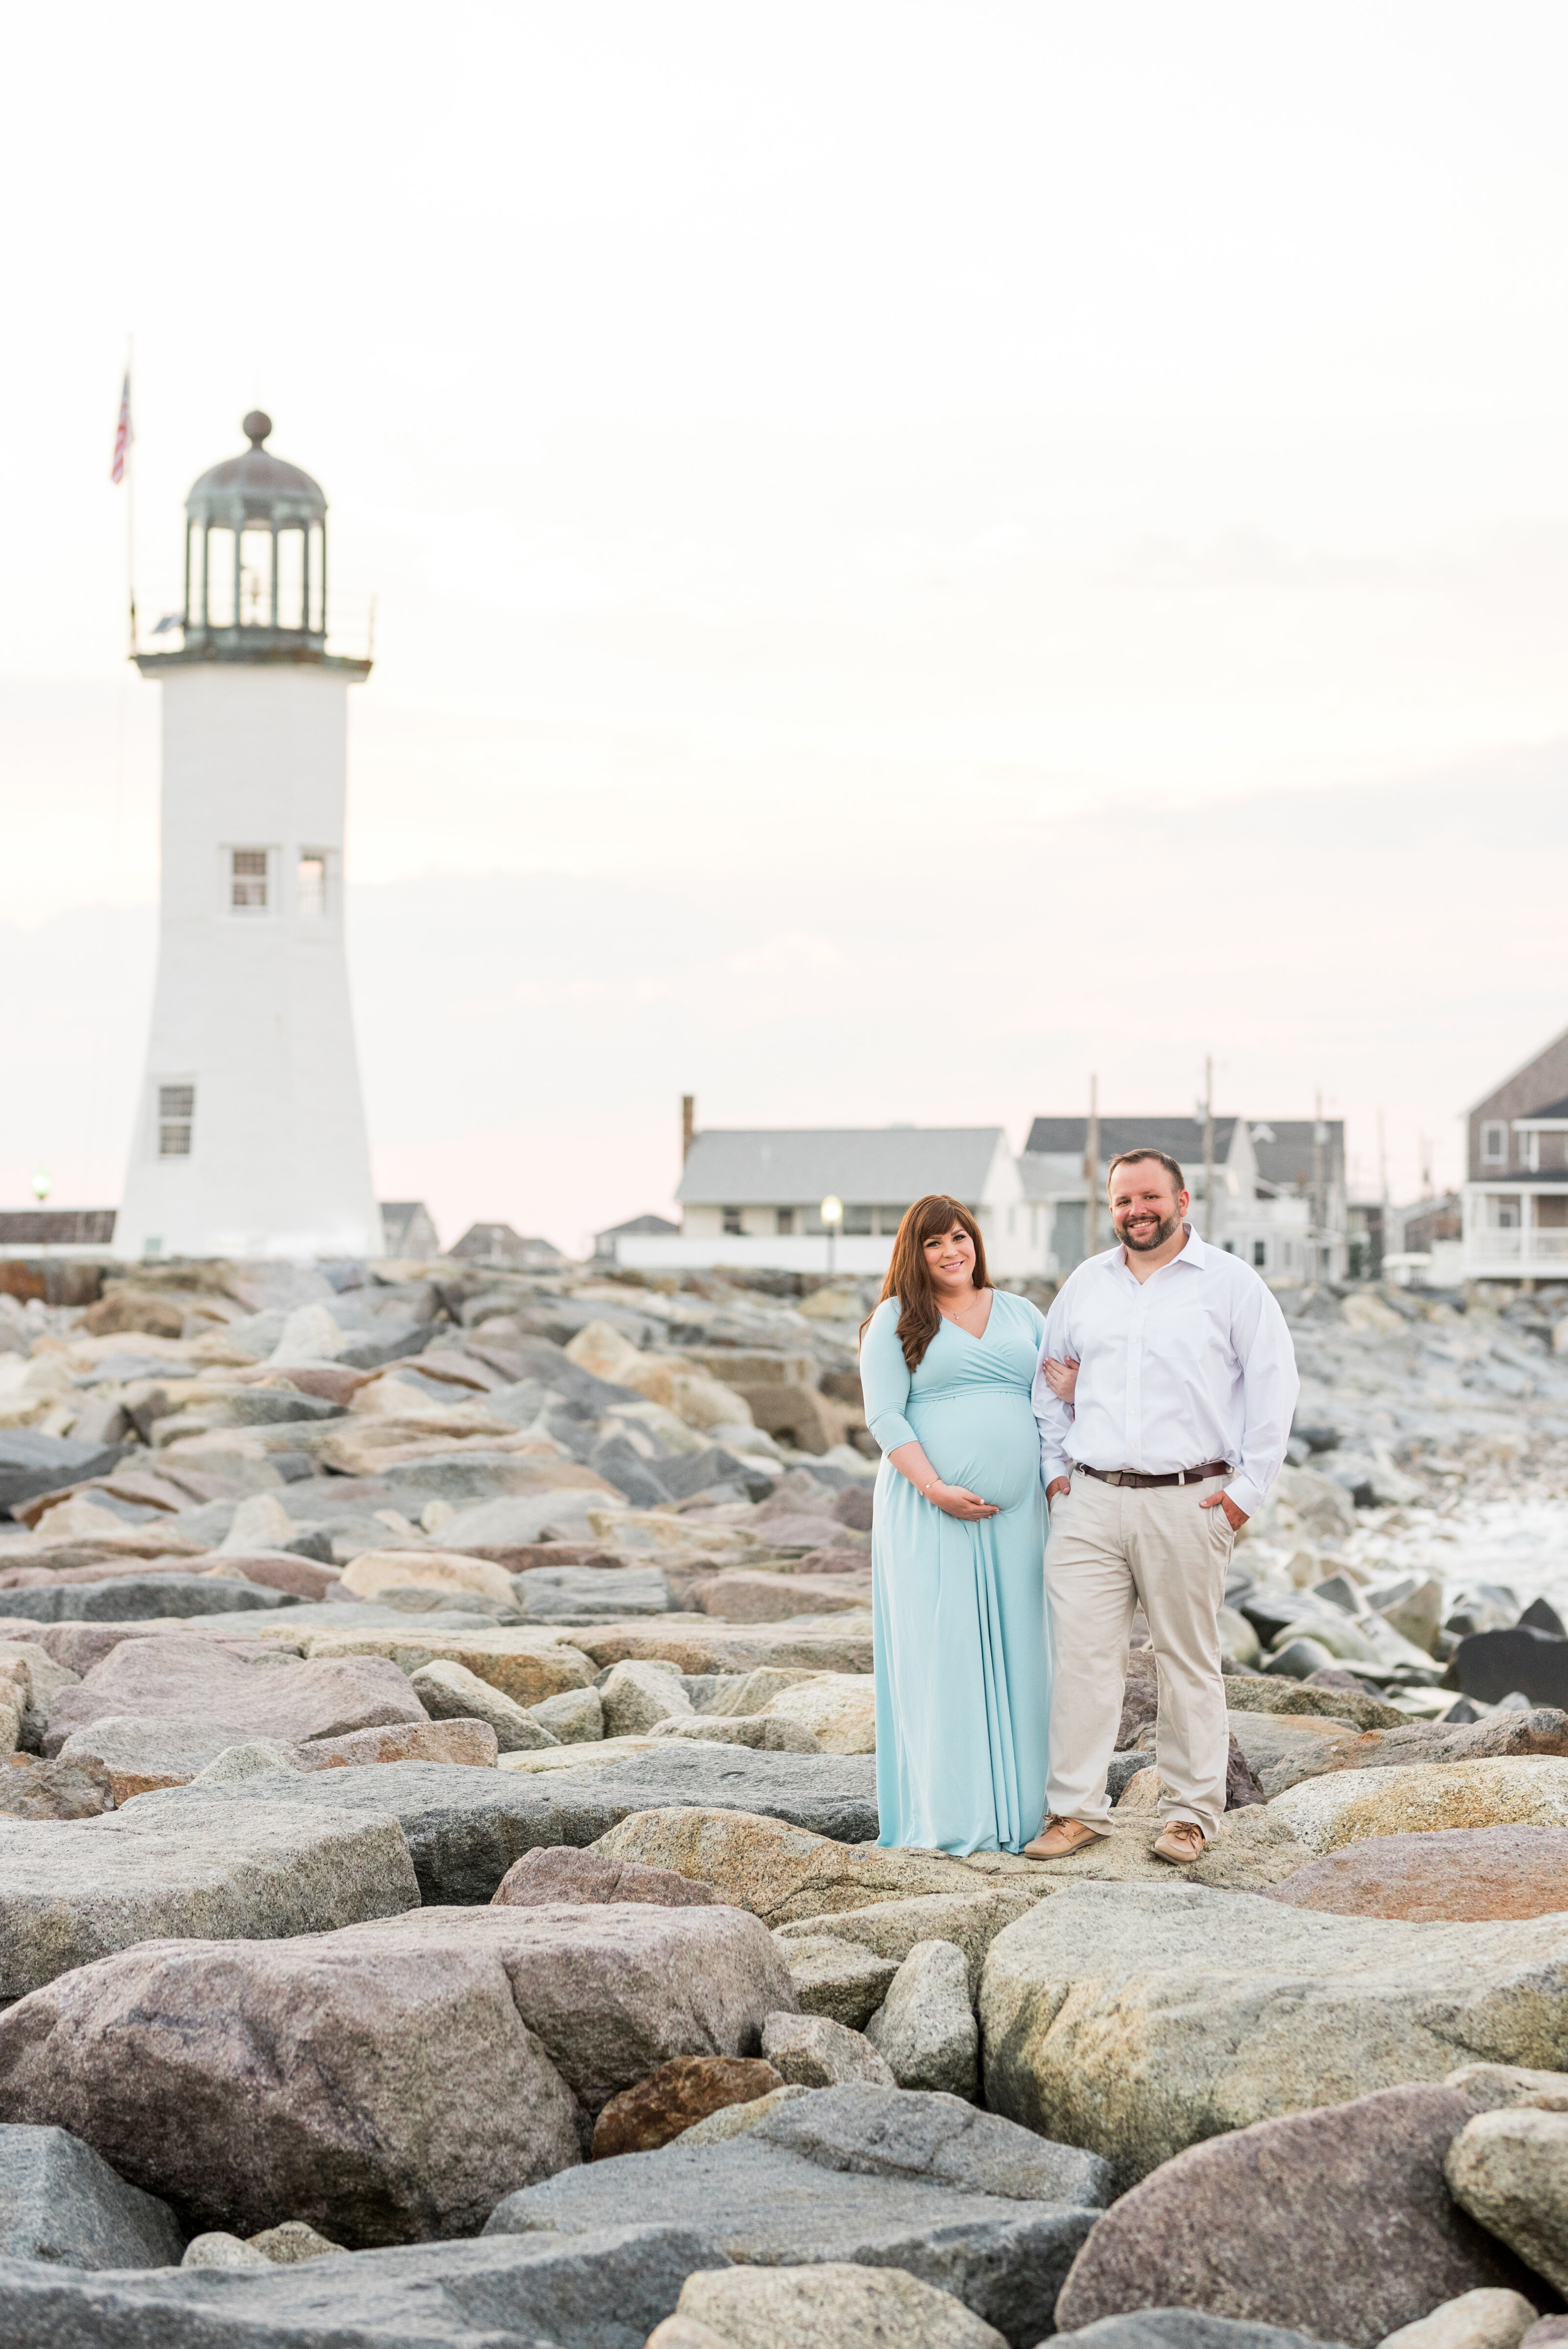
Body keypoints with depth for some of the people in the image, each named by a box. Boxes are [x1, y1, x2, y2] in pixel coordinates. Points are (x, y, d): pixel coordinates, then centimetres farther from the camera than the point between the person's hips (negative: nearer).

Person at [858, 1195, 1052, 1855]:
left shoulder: (1022, 1316, 16)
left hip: (1014, 1512, 4)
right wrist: (935, 1489, -15)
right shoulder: (897, 1321, 4)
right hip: (931, 1516, -4)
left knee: (1013, 1652, 2)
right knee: (941, 1654, -7)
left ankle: (1014, 1808, 7)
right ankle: (949, 1816, -5)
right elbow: (884, 1416, -4)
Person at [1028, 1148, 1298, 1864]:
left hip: (1187, 1503, -3)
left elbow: (1274, 1387, -1)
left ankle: (1190, 1814, 11)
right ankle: (1077, 1808, 3)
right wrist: (1055, 1468, 14)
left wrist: (1247, 1488, -4)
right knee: (1081, 1652, -3)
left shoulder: (1230, 1282, 0)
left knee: (1189, 1660, 4)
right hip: (1089, 1502, 3)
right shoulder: (1085, 1284, 12)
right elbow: (1048, 1376, 23)